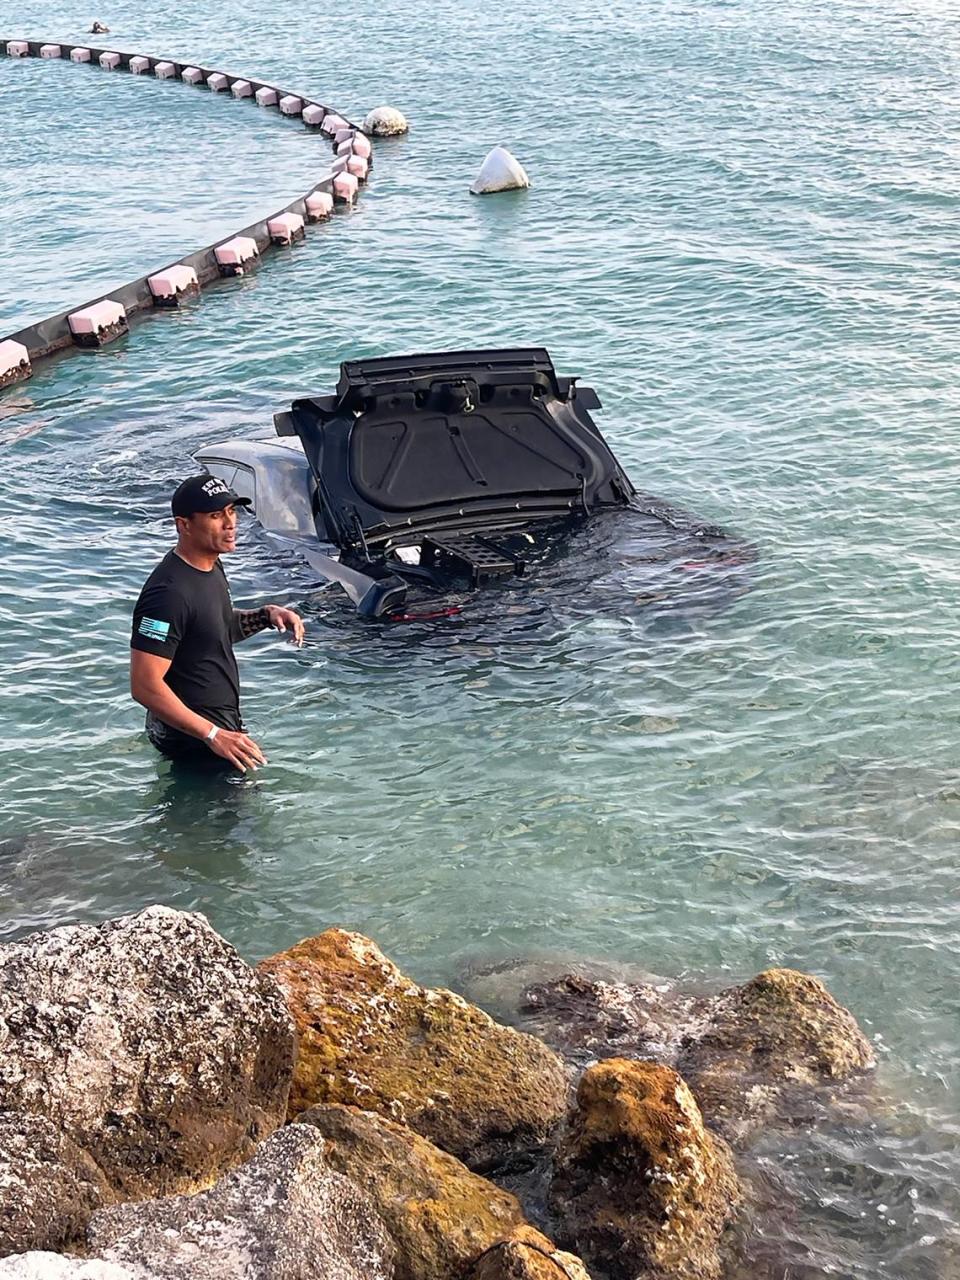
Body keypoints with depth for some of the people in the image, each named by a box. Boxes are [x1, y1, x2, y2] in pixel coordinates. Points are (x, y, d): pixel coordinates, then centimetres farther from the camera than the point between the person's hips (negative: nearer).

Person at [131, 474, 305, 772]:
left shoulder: (210, 566, 5)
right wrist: (213, 735, -29)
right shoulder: (170, 593, -26)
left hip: (221, 722, 10)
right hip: (192, 737, -10)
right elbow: (145, 686, -29)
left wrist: (265, 615, 2)